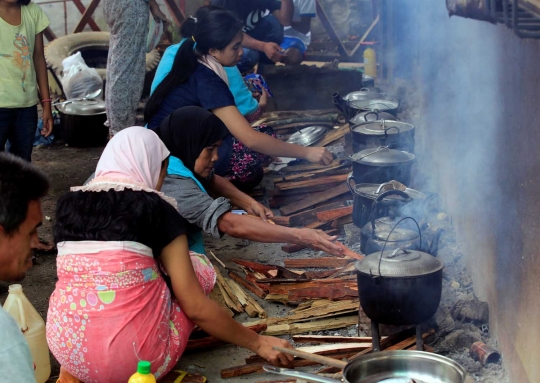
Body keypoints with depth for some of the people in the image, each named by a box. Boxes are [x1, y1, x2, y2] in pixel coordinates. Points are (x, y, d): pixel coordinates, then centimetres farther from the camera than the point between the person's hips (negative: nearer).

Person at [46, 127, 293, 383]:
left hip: (68, 350, 5)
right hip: (136, 359, -5)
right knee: (198, 267, 15)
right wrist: (258, 343, 8)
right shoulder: (154, 207, -3)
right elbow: (195, 307, -4)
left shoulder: (68, 203, 10)